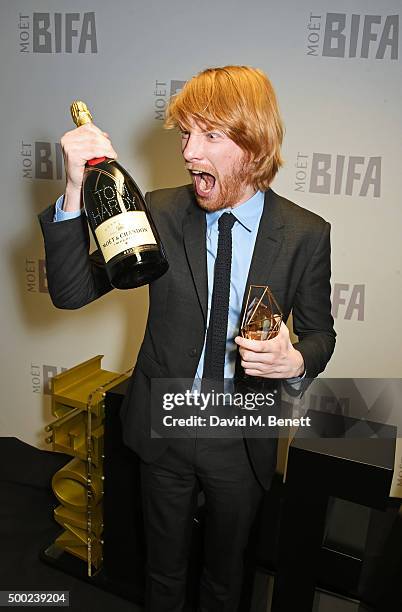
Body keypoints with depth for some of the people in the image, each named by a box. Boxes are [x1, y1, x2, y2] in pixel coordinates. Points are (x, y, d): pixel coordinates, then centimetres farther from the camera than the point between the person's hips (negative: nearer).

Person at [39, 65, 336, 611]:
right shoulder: (159, 213, -10)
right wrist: (76, 189, -27)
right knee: (164, 566, 26)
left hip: (243, 441, 0)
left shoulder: (306, 235, -12)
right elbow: (71, 292, -13)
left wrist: (295, 361, -24)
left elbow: (320, 332, 0)